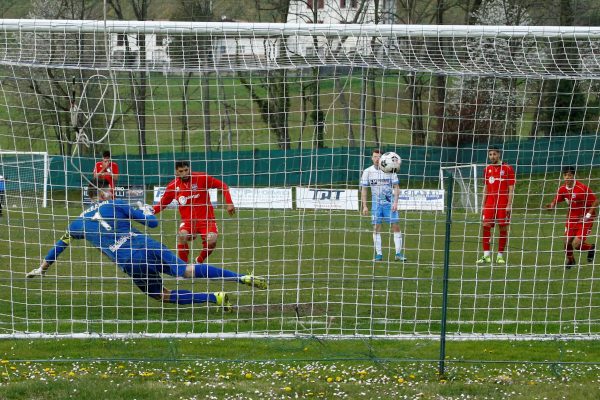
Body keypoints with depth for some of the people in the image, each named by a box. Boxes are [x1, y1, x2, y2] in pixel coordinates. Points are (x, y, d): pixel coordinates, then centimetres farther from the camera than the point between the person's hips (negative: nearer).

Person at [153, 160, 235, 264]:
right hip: (188, 220, 1)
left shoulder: (201, 178, -9)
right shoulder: (173, 186, -2)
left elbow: (222, 186, -3)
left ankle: (199, 261, 6)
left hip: (206, 219, -1)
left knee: (211, 241, -26)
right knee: (182, 236, -31)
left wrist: (229, 203, -12)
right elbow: (162, 203, 9)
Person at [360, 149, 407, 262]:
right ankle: (378, 254, 4)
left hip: (389, 203, -1)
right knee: (376, 228, -2)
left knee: (396, 226, -5)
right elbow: (364, 189, 4)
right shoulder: (368, 172, 0)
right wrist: (364, 206, -2)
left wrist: (395, 202, -10)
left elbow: (396, 187, 1)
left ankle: (399, 253, 0)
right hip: (376, 203, 1)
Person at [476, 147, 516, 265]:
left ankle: (500, 256, 8)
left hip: (503, 204, -4)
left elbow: (511, 189, -4)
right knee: (485, 226, -7)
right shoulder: (487, 169, 12)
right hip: (490, 203, 4)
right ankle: (486, 255, -4)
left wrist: (509, 205, -11)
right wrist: (483, 205, 12)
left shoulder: (507, 169, -2)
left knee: (503, 228, 0)